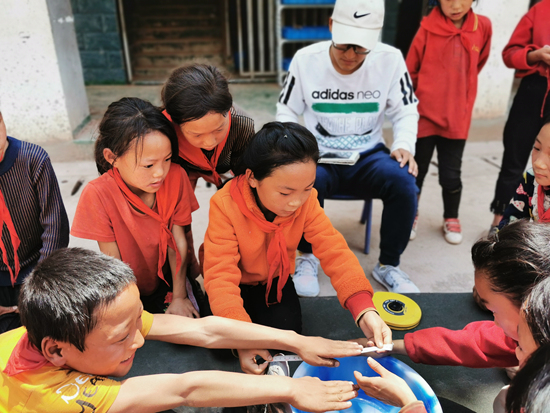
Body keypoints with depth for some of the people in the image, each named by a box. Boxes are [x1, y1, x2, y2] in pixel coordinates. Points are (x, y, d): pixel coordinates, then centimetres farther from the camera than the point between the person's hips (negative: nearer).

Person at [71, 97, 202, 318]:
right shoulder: (98, 195, -24)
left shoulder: (175, 177, -18)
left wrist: (179, 297, -8)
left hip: (169, 279, 2)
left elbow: (178, 240, -12)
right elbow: (113, 262, -16)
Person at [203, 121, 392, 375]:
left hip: (274, 278, 2)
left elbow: (335, 252, -26)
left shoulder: (307, 201, -21)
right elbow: (220, 275, -36)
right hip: (237, 281, -2)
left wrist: (364, 308, -41)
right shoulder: (225, 205, -32)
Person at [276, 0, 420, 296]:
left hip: (369, 155, 1)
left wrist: (404, 145, -14)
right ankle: (307, 255, -6)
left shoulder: (391, 60, -5)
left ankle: (388, 265, -4)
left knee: (403, 181, -29)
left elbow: (405, 112, 5)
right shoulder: (305, 59, -6)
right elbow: (286, 112, 3)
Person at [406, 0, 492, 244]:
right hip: (424, 114, -2)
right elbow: (410, 72, -1)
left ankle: (451, 219, 31)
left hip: (458, 117, 2)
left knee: (451, 173, 10)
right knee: (417, 169, 9)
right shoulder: (428, 28, -10)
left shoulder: (483, 27, -2)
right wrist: (424, 97, 9)